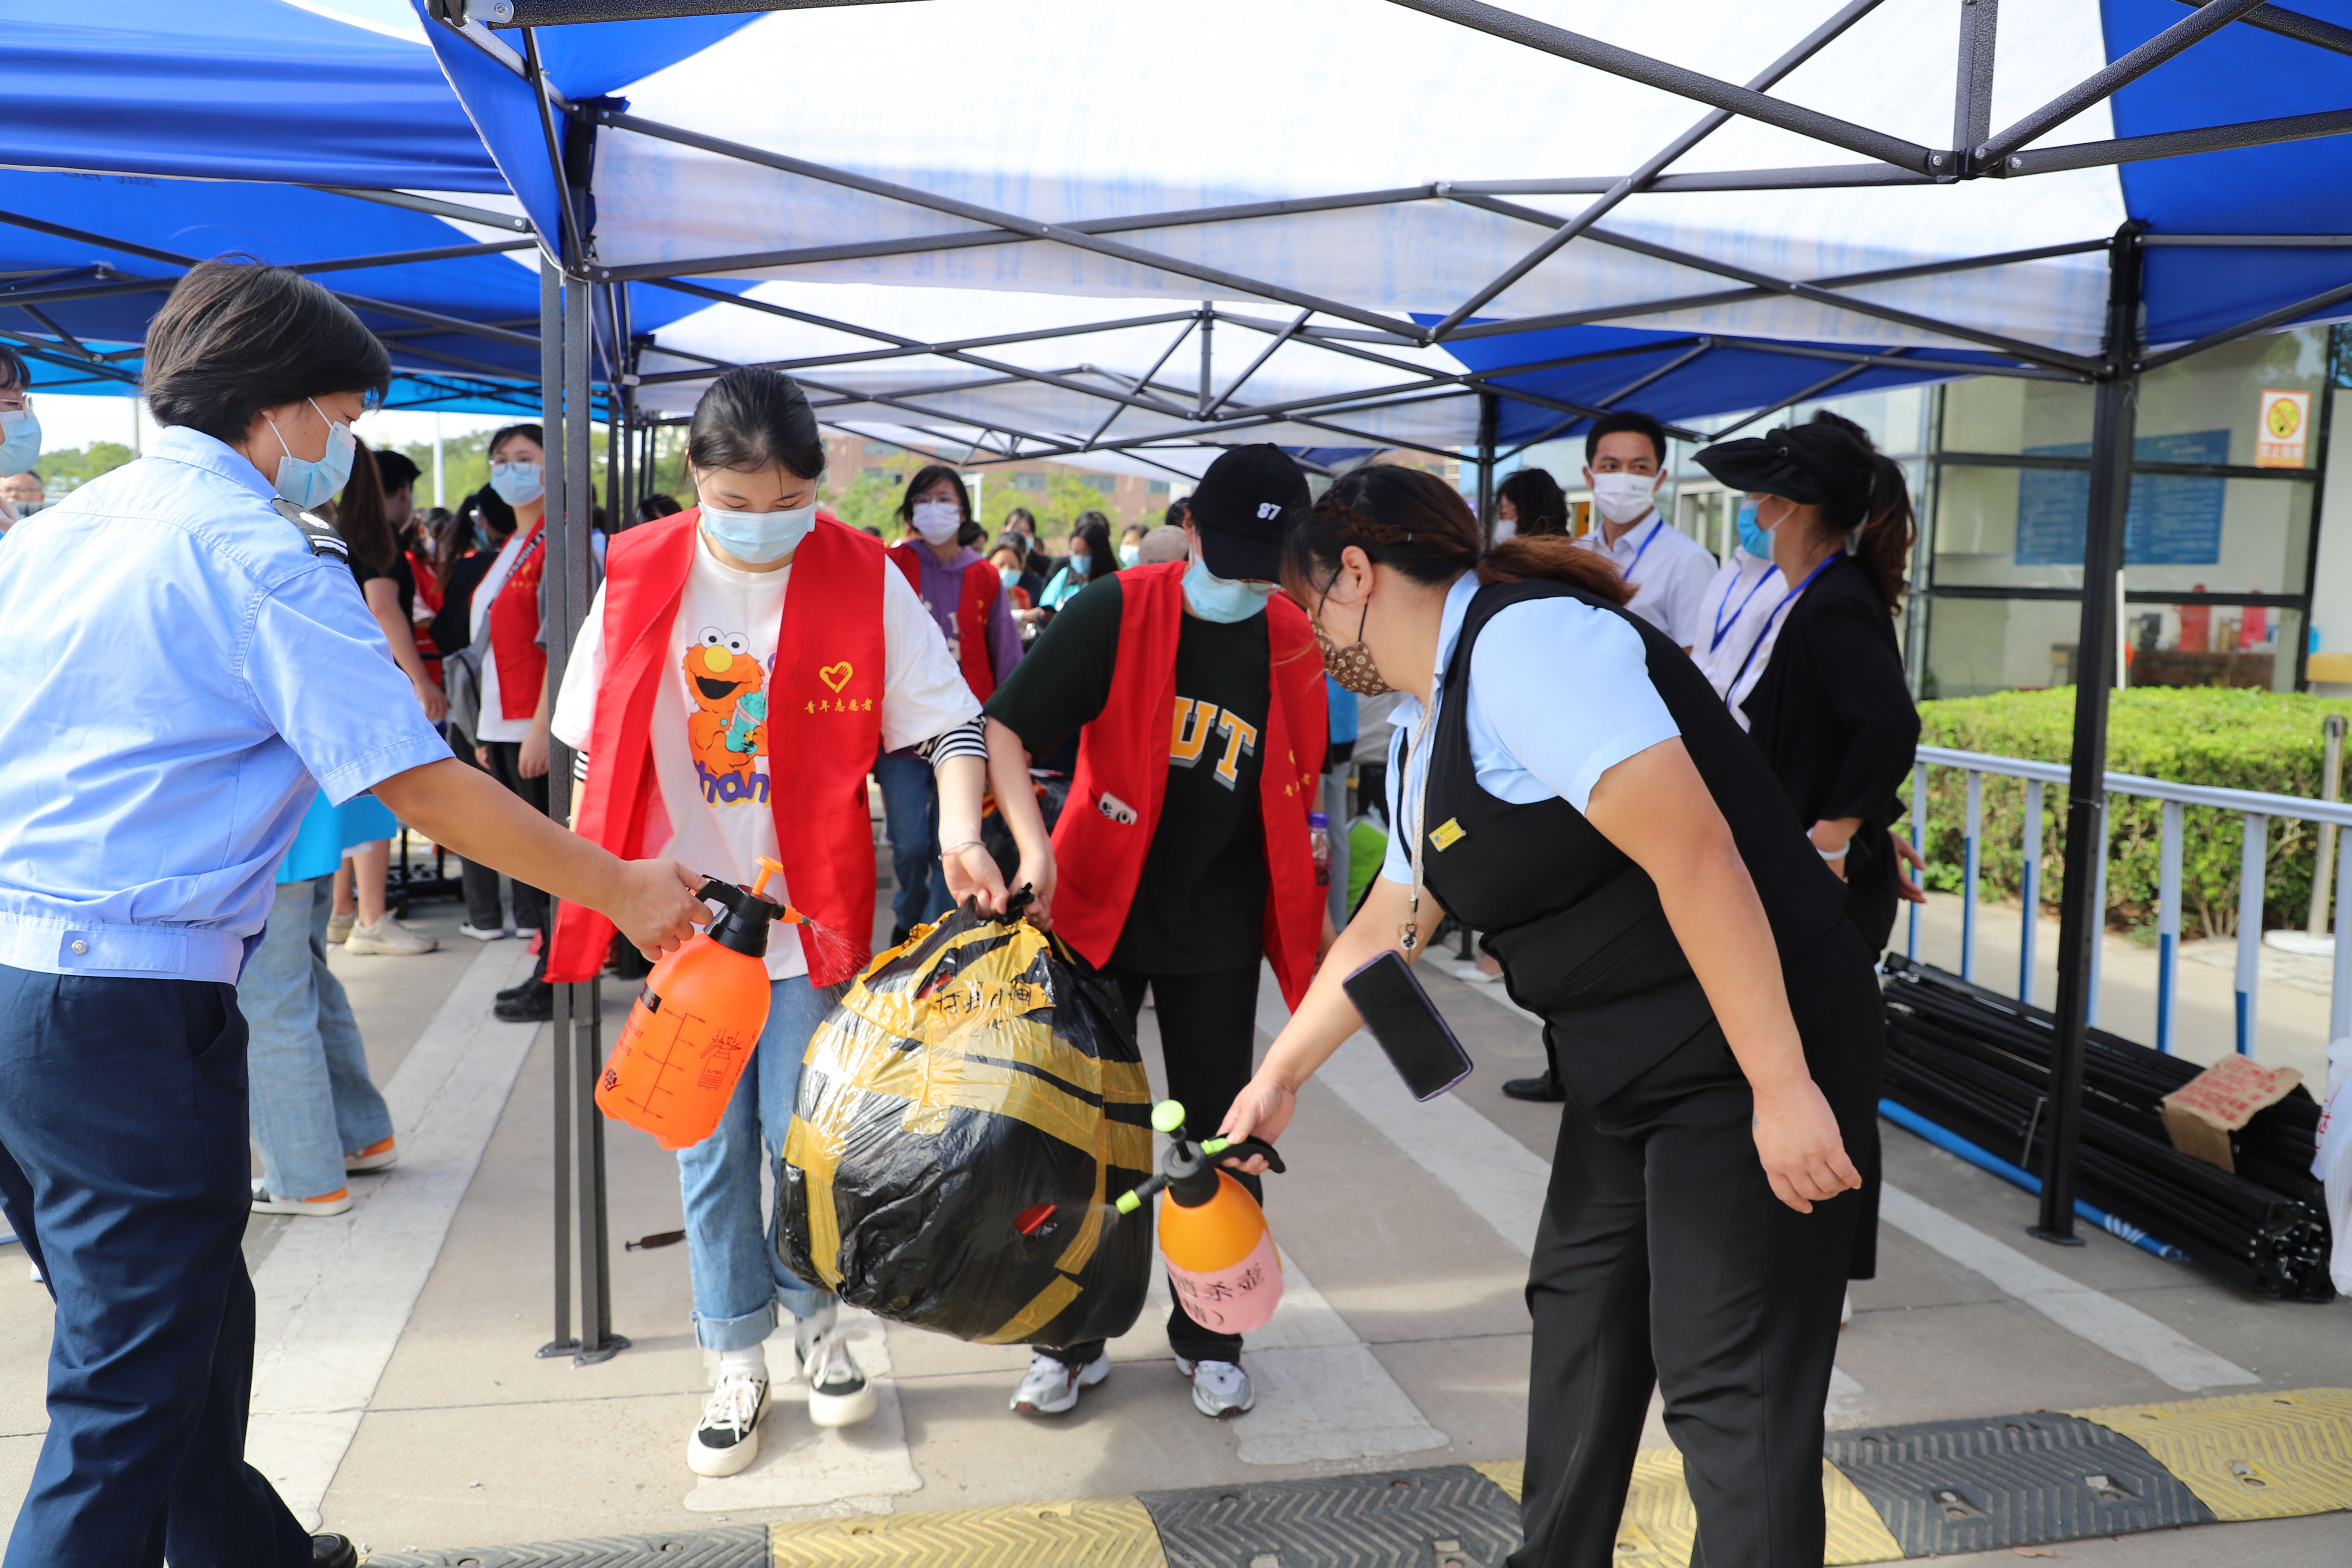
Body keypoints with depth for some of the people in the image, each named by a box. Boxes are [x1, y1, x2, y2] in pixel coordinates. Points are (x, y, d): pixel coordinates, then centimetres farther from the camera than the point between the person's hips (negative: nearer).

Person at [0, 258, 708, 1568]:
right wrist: (621, 889, -7)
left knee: (184, 1319, 23)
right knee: (134, 1382, 2)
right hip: (128, 1006, -9)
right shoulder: (260, 554, -12)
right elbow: (419, 782, -15)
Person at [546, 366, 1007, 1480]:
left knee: (802, 1144, 5)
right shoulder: (638, 579, -3)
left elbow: (952, 723, -7)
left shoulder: (863, 579, -7)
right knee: (709, 1155, 10)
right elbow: (597, 750, 5)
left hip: (812, 918, -1)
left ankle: (817, 1322, 33)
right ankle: (737, 1366, 29)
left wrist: (959, 829, -24)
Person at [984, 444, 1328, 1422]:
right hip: (1096, 909, -2)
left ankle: (1207, 1339, 27)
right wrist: (1033, 845, -29)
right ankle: (1071, 1340, 23)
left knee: (1218, 1135, 9)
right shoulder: (1116, 615, -12)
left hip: (1218, 934, 3)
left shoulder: (1292, 647, 1)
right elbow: (1005, 726, -16)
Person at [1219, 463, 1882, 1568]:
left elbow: (1695, 855, -26)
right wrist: (1280, 1074, 28)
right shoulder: (1424, 727, 13)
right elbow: (1384, 930, 23)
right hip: (1626, 1066, 10)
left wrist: (1783, 1086, -26)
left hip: (1760, 1051, -10)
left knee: (1733, 1391, -6)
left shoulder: (1524, 644, -19)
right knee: (1578, 1310, 20)